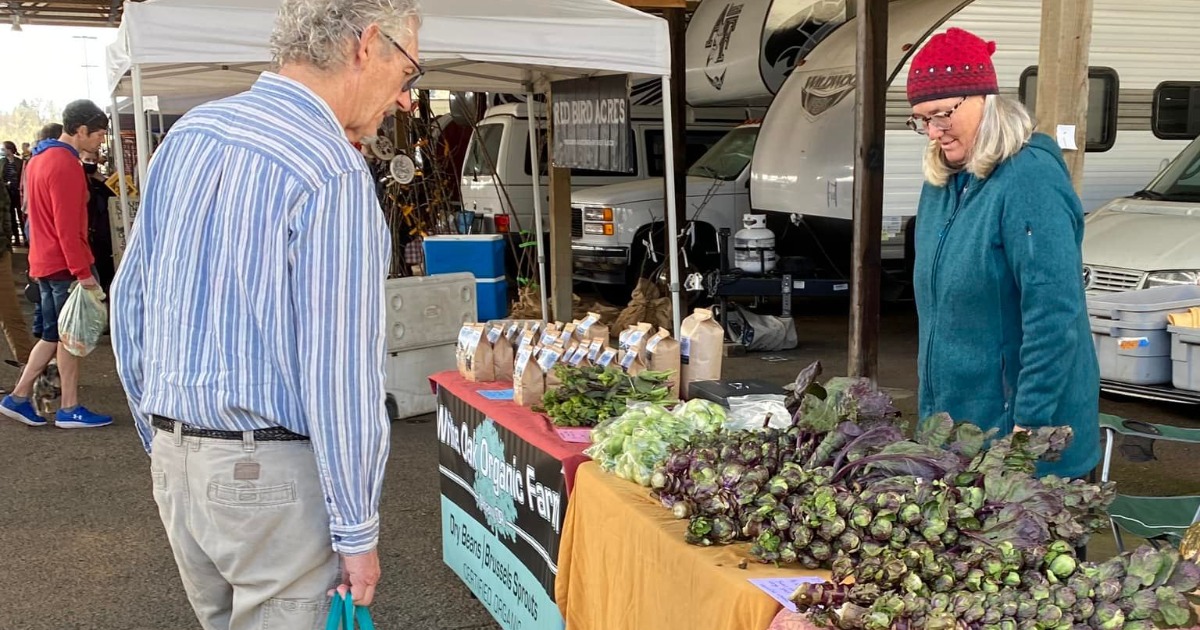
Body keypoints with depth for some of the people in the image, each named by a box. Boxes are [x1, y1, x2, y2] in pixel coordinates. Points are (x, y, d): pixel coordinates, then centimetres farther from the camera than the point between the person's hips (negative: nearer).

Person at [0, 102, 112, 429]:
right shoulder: (65, 164, -18)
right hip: (64, 264, -9)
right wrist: (82, 270, -20)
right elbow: (67, 225, -22)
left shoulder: (40, 159, 14)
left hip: (45, 262, 9)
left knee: (53, 334, 15)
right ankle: (70, 410, 7)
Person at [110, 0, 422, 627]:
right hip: (275, 474, -7)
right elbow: (340, 372, -20)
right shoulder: (334, 175, -19)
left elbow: (130, 302, 12)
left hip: (174, 459, 8)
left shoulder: (187, 133, 5)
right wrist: (357, 530, -11)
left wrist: (162, 439, 21)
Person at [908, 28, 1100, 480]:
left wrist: (1030, 424, -22)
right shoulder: (940, 183, 6)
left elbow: (1054, 317, -23)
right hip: (949, 418, 8)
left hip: (1016, 428, -7)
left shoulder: (1031, 180, -18)